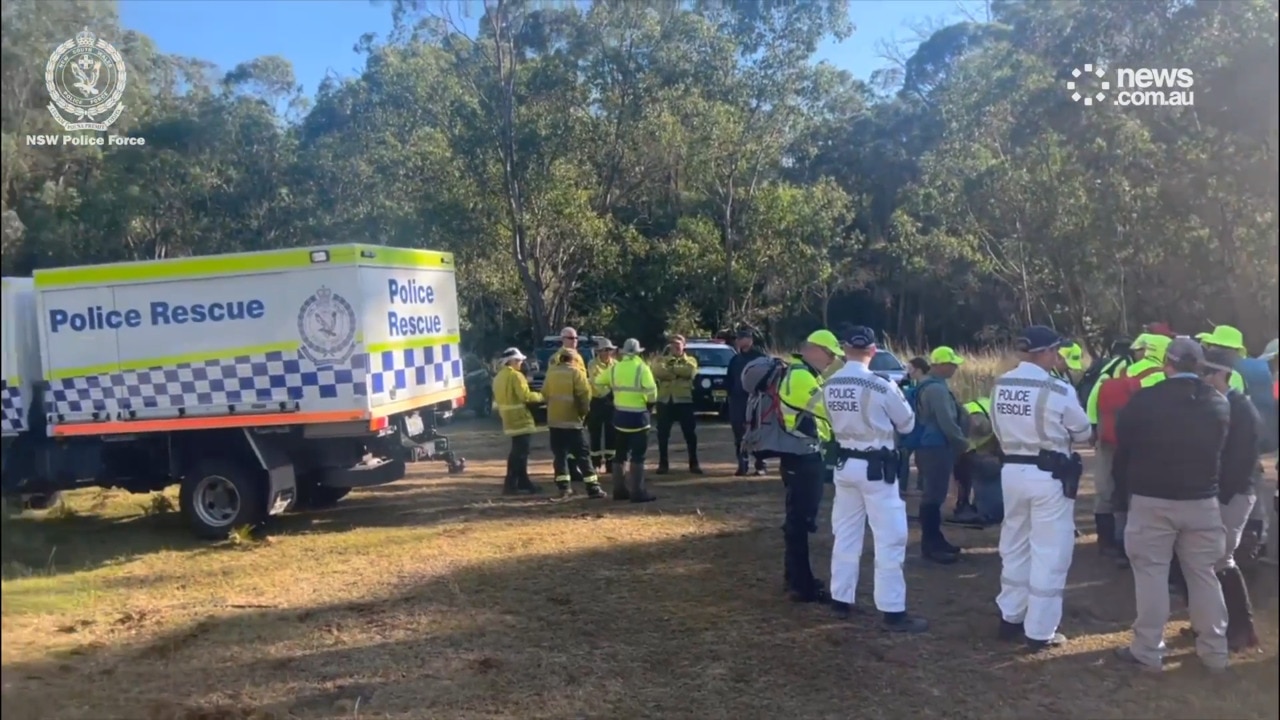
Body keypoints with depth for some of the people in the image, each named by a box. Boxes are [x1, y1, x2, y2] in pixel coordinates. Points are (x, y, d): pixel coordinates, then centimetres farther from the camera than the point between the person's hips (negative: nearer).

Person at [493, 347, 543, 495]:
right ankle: (510, 484, -7)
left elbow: (498, 399, 17)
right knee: (519, 452, -6)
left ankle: (523, 481, 21)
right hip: (520, 419, -10)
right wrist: (540, 396, -9)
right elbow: (525, 396, -23)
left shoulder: (499, 377, 14)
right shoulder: (515, 375, -16)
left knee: (518, 451, 16)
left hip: (509, 419, 10)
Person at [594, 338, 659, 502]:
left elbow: (599, 383, 16)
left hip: (619, 415, 6)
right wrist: (650, 401, 0)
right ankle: (637, 492, -2)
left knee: (620, 453, 15)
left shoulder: (614, 367, 5)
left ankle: (619, 489, 20)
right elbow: (651, 391, -19)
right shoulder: (642, 368, -11)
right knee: (637, 455, -1)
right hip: (637, 415, -5)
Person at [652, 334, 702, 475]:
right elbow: (658, 371, -12)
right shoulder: (662, 360, 11)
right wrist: (678, 372, -15)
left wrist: (671, 368, -11)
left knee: (690, 433, 2)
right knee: (663, 434, 3)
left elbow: (690, 370, -15)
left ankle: (694, 463, 11)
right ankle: (663, 463, 14)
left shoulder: (690, 360, 9)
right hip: (665, 400, 1)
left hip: (684, 400, -1)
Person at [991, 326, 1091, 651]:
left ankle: (1010, 618, 29)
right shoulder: (1058, 390, -16)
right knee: (1049, 552, 4)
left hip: (1012, 471, 6)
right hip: (1049, 475, -6)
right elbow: (1083, 432, -1)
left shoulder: (1000, 386, 0)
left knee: (1014, 546, 18)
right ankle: (1039, 631, 9)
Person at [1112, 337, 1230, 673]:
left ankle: (1148, 650, 7)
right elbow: (1223, 452, 10)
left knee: (1151, 573, 2)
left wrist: (1123, 492, 8)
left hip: (1151, 500, -3)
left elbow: (1123, 450, -3)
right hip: (1202, 500, 4)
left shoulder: (1144, 400, -10)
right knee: (1204, 574, 12)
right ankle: (1214, 650, 20)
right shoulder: (1219, 403, 2)